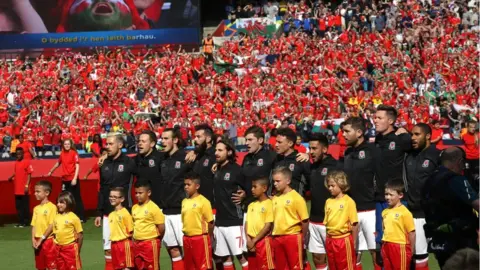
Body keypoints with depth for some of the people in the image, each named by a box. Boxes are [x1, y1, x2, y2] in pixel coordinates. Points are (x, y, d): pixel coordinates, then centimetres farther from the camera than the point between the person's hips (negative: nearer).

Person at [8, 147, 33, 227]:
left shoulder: (27, 162, -8)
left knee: (25, 206, 0)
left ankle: (26, 222, 7)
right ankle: (20, 221, 18)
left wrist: (27, 185, -16)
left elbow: (29, 174, -10)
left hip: (24, 189, -7)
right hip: (17, 189, 7)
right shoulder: (16, 163, 12)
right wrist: (11, 177, 2)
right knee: (18, 206, 11)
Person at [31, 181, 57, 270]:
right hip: (38, 242, 7)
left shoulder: (52, 207, -11)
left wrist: (41, 239, -14)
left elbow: (51, 225, -14)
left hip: (48, 240, -7)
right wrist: (33, 239, -4)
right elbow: (34, 225, 10)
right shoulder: (36, 208, 10)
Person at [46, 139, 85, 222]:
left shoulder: (74, 153, -10)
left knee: (76, 198, -2)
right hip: (65, 179, 6)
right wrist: (50, 172, 34)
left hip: (73, 179, -6)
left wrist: (75, 178, -23)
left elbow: (77, 166, -16)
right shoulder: (62, 153, 8)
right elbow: (58, 164, 25)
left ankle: (81, 217, 2)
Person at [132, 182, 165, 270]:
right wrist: (135, 239, 10)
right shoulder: (134, 208, 9)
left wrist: (155, 239, 3)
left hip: (150, 243, -7)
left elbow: (161, 227, -10)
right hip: (137, 244, 7)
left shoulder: (153, 208, -12)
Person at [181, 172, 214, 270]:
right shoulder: (184, 201, 9)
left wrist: (208, 238, -2)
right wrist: (186, 234, 11)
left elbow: (210, 222, -7)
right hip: (187, 239, 7)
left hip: (200, 238, -7)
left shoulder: (203, 201, -10)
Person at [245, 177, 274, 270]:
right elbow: (247, 223, 10)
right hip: (251, 242, 7)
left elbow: (268, 226, -13)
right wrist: (248, 240, -6)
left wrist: (254, 240, -13)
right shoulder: (251, 205, 13)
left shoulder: (269, 204, -8)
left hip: (263, 241, -7)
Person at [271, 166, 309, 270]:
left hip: (293, 237, -6)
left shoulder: (297, 198, -9)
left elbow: (305, 220, -8)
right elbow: (274, 218, 13)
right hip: (277, 237, 6)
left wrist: (303, 238, -5)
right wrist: (273, 233, 4)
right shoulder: (275, 198, 8)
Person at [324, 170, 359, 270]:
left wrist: (353, 242, -9)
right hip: (330, 240, 6)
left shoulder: (348, 201, -10)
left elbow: (354, 224, -9)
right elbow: (326, 223, 11)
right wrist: (328, 240, 7)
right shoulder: (328, 201, 6)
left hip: (344, 240, -6)